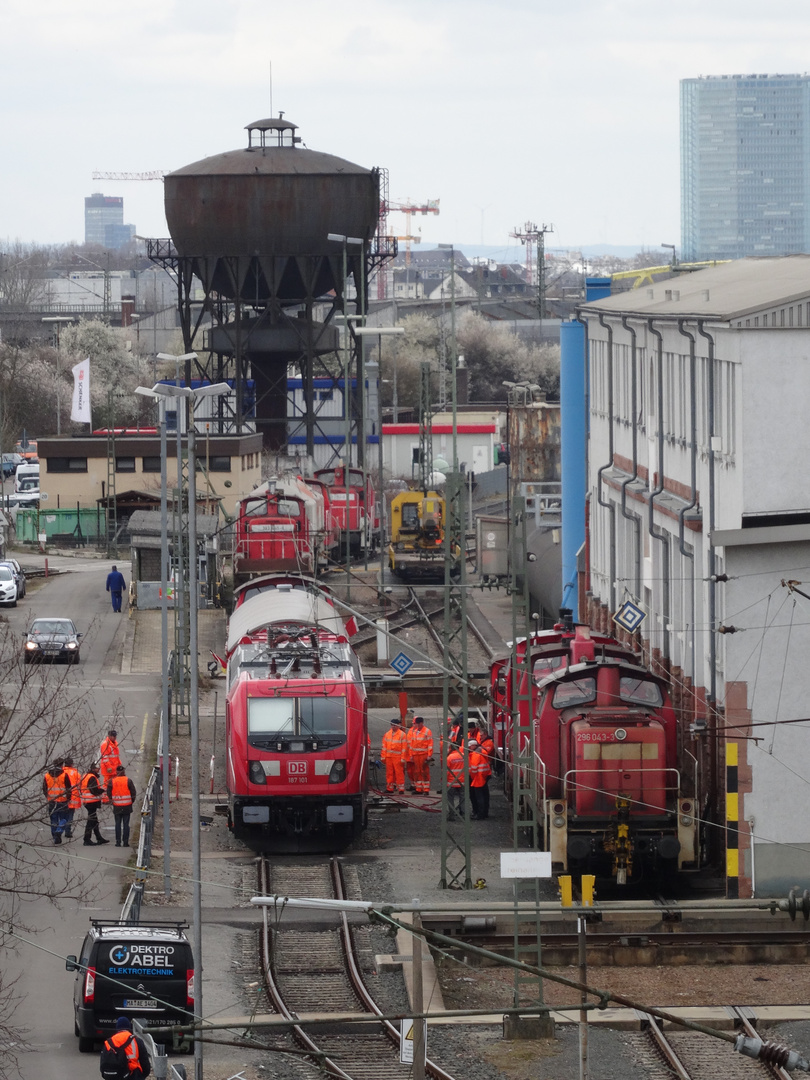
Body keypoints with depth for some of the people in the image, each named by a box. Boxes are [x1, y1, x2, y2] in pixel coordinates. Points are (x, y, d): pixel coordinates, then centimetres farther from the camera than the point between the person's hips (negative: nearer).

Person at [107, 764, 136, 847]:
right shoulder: (128, 781, -6)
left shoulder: (112, 781, -2)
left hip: (117, 806, 1)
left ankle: (118, 842, 7)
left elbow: (108, 794, 2)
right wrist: (131, 801, 12)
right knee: (126, 824, 3)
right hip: (127, 806, -1)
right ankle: (125, 842, 1)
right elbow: (133, 793, -3)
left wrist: (112, 801, 16)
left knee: (118, 824, 8)